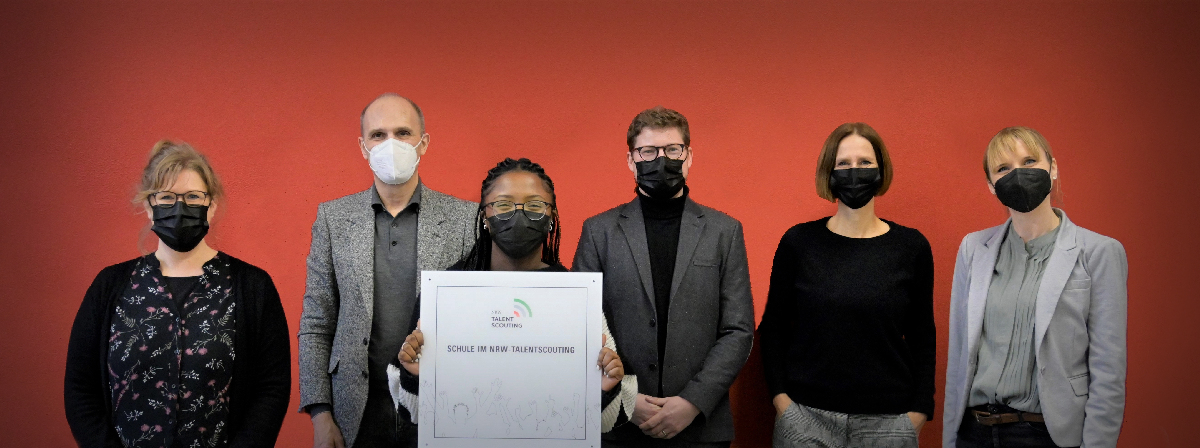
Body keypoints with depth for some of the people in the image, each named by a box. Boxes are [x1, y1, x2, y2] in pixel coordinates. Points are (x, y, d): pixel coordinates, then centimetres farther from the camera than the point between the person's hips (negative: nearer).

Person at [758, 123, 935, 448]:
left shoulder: (912, 247, 1)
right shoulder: (798, 242, 0)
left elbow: (922, 338, 5)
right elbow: (774, 327, 4)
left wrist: (919, 410, 0)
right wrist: (780, 397, -5)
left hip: (887, 420, 1)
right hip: (806, 416, 0)